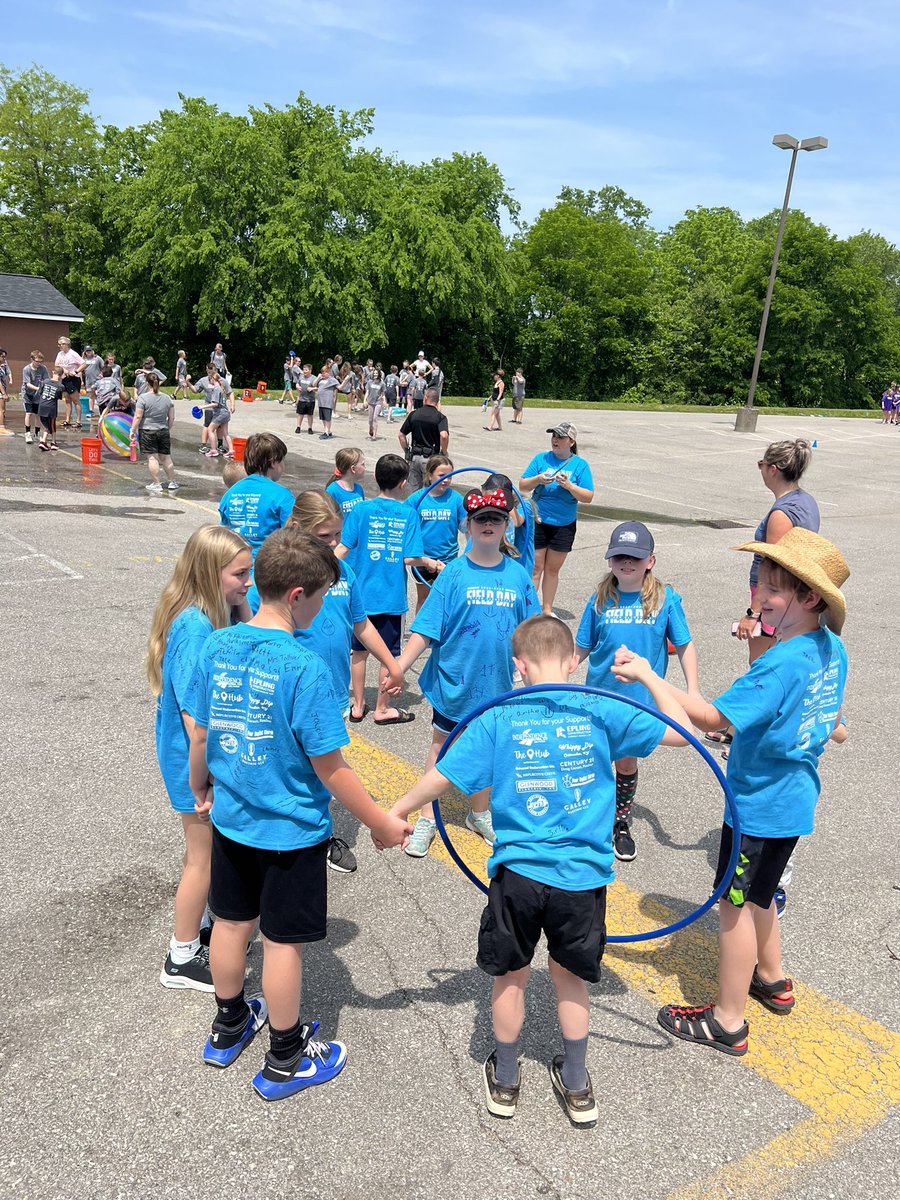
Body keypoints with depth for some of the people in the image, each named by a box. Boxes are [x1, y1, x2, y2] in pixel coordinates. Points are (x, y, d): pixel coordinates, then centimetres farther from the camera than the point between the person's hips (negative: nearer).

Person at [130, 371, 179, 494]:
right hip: (163, 431, 4)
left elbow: (138, 416, -11)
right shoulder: (167, 398, 4)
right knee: (166, 457, 11)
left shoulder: (143, 397, -9)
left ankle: (156, 484, -4)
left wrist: (133, 431, -3)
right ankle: (172, 483, 16)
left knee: (152, 457, -3)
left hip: (147, 431, -4)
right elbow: (171, 418, 8)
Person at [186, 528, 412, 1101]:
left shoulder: (217, 645, -8)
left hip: (231, 818, 6)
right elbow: (329, 769, -22)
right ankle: (285, 1062, 31)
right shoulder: (305, 667, -26)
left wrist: (200, 789, 21)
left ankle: (229, 1028, 46)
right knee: (283, 941, 11)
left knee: (233, 922, 23)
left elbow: (201, 735, 3)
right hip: (291, 831, -6)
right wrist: (382, 823, -10)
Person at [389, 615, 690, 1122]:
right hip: (583, 876, 1)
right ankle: (577, 1088, 37)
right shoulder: (601, 712, -8)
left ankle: (505, 1083, 38)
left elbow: (442, 777, -6)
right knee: (571, 978, 20)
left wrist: (396, 813, 9)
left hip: (518, 873, -1)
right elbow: (680, 731, -2)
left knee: (511, 976, 19)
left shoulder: (497, 719, -8)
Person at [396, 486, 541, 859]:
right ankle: (427, 818, 26)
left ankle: (480, 813, 38)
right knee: (442, 745, 11)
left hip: (496, 684, 3)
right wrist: (398, 667, -20)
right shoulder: (453, 573, -11)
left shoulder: (518, 576, -3)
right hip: (453, 680, -2)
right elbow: (425, 629, -12)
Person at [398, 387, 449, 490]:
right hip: (430, 458, -3)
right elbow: (444, 436, -25)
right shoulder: (440, 417, -8)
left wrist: (407, 452, 13)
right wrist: (444, 452, -10)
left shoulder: (413, 414, 3)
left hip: (414, 457, 3)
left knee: (414, 491, 13)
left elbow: (401, 435, 4)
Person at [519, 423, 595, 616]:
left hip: (564, 525, 1)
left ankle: (547, 610, 23)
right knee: (535, 567, 1)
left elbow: (588, 497, -7)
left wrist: (568, 485, -20)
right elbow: (522, 486, 1)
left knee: (553, 569, 11)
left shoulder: (580, 465, -1)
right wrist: (538, 479, -17)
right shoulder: (541, 459, 1)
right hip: (538, 522, 0)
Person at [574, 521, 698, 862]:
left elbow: (684, 646, -2)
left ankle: (622, 824, 33)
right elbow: (582, 648, 1)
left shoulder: (665, 599, -9)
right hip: (599, 696, 1)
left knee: (627, 762, 13)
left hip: (640, 698, -1)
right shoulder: (601, 600, -6)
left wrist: (693, 690, -10)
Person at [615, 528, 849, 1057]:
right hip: (796, 797, 9)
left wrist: (649, 675, -39)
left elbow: (712, 717, -36)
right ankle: (772, 979, 45)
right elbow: (831, 721, 14)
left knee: (736, 904, 5)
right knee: (757, 894, 26)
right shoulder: (832, 649, -1)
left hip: (760, 805, -9)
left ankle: (729, 1022, 19)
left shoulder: (782, 663, -30)